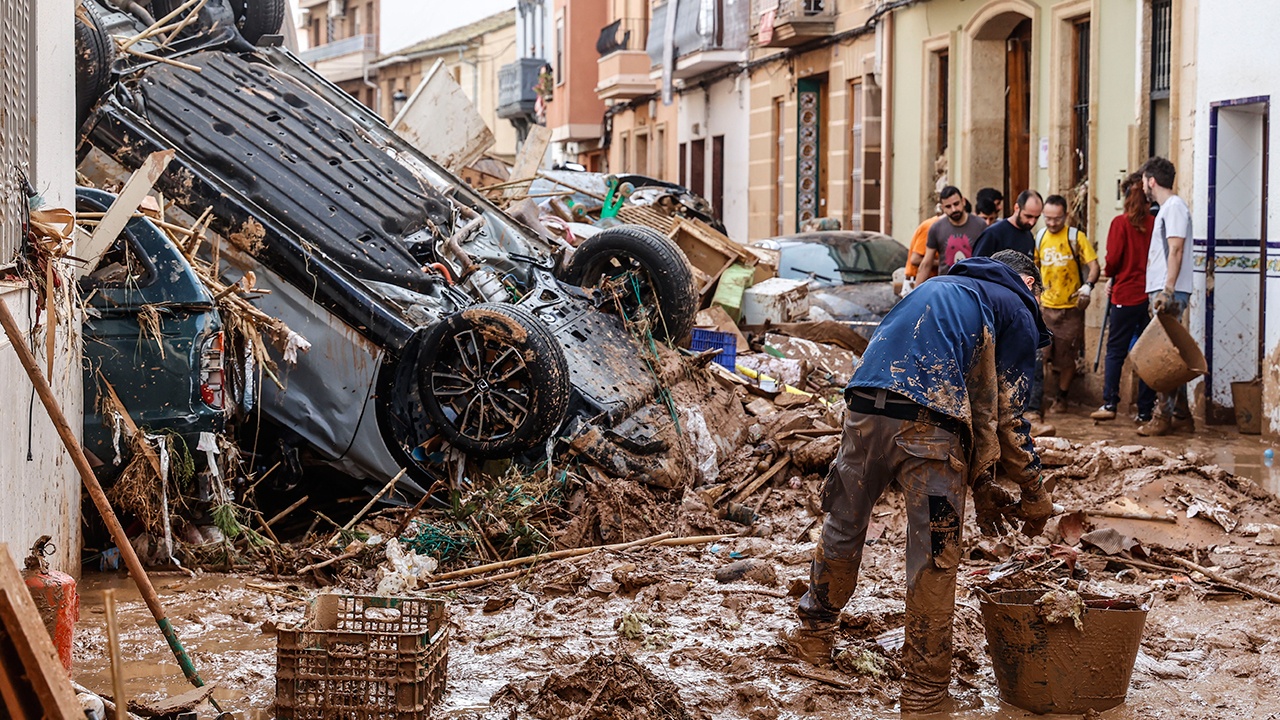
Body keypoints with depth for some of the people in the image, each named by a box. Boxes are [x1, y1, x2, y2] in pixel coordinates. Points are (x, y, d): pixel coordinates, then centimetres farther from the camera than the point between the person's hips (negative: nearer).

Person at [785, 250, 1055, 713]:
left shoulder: (938, 287, 34)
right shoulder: (1018, 313, 15)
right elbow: (1005, 418, 9)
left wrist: (981, 484, 31)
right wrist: (1034, 494, 22)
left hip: (866, 407, 6)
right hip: (927, 423, -6)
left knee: (844, 524, 22)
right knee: (935, 556, 4)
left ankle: (814, 637, 39)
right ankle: (923, 684, 11)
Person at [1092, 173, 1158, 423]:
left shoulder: (1121, 223, -7)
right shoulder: (1155, 224, -1)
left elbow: (1113, 259, -8)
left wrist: (1111, 276, 12)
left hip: (1125, 294, -3)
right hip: (1150, 295, 3)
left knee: (1115, 350, 7)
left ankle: (1110, 404, 2)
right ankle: (1145, 412, 8)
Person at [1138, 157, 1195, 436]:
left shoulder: (1175, 206, -10)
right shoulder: (1166, 208, 21)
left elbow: (1176, 251, -19)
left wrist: (1167, 291, -25)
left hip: (1170, 293, -10)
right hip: (1162, 291, 10)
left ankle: (1164, 417, -9)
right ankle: (1181, 414, 14)